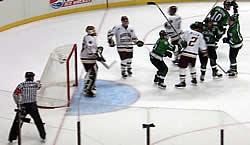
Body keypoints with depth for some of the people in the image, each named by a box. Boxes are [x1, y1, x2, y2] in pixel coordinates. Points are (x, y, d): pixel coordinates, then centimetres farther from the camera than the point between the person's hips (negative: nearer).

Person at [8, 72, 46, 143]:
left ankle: (11, 138, 7)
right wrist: (38, 83, 54)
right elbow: (39, 85, 30)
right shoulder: (35, 84, 5)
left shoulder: (21, 85, -2)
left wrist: (18, 104, -11)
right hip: (32, 106, 1)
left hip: (23, 106, -1)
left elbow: (15, 94, -16)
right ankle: (43, 136, 22)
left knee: (17, 121, 8)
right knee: (38, 121, 17)